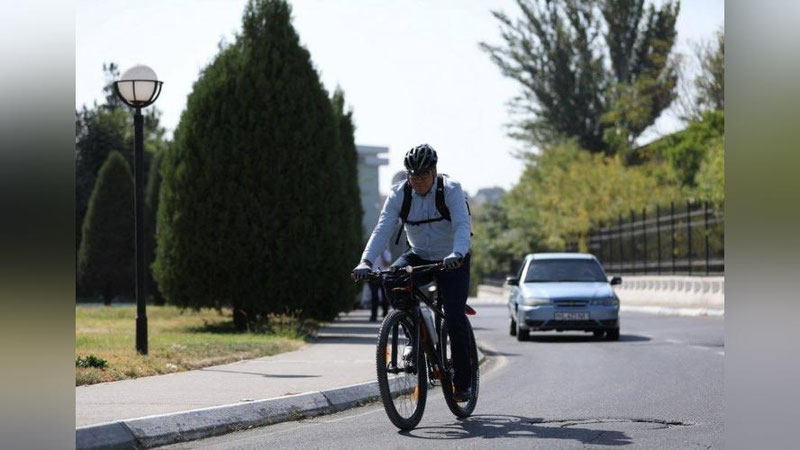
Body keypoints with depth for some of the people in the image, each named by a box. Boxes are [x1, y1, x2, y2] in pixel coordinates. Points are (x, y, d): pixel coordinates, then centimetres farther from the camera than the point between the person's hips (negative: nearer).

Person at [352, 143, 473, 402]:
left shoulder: (451, 190, -20)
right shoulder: (399, 194, -13)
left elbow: (462, 226, -34)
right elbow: (383, 228, -23)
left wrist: (457, 254, -54)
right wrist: (366, 261, -39)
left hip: (452, 261, -3)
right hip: (419, 256, 3)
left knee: (455, 316, -16)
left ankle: (462, 382, -3)